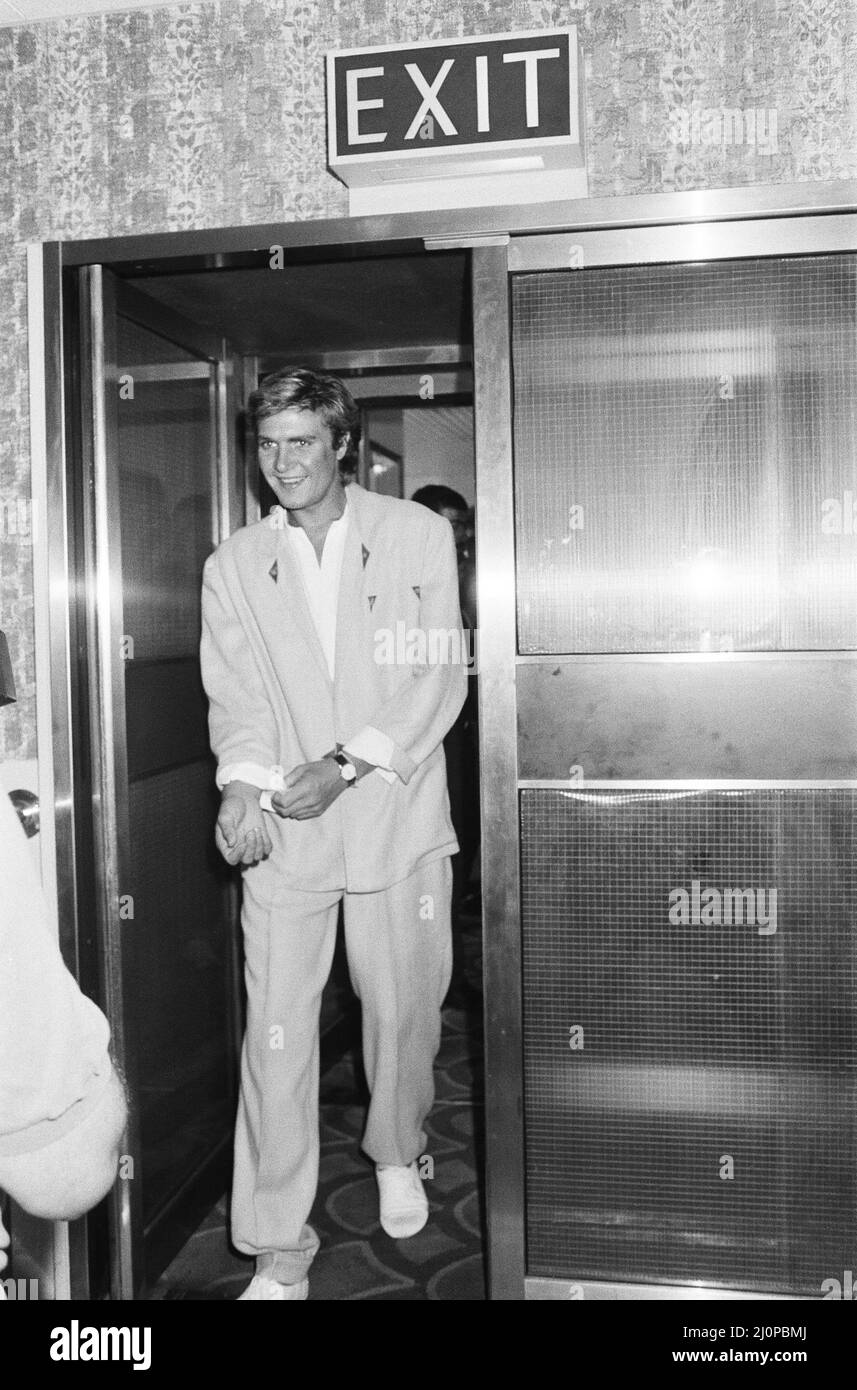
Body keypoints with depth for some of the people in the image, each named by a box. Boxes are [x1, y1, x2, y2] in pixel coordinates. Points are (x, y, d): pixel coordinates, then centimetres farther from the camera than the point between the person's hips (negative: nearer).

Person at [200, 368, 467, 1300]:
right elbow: (234, 696, 2)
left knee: (403, 1008, 11)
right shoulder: (233, 567, 9)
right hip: (283, 830, 1)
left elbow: (440, 679, -4)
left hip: (397, 814, 0)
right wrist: (242, 783, -18)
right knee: (276, 1033, -1)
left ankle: (396, 1153, 42)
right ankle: (278, 1253, 14)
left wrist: (348, 764, -14)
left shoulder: (417, 535, 3)